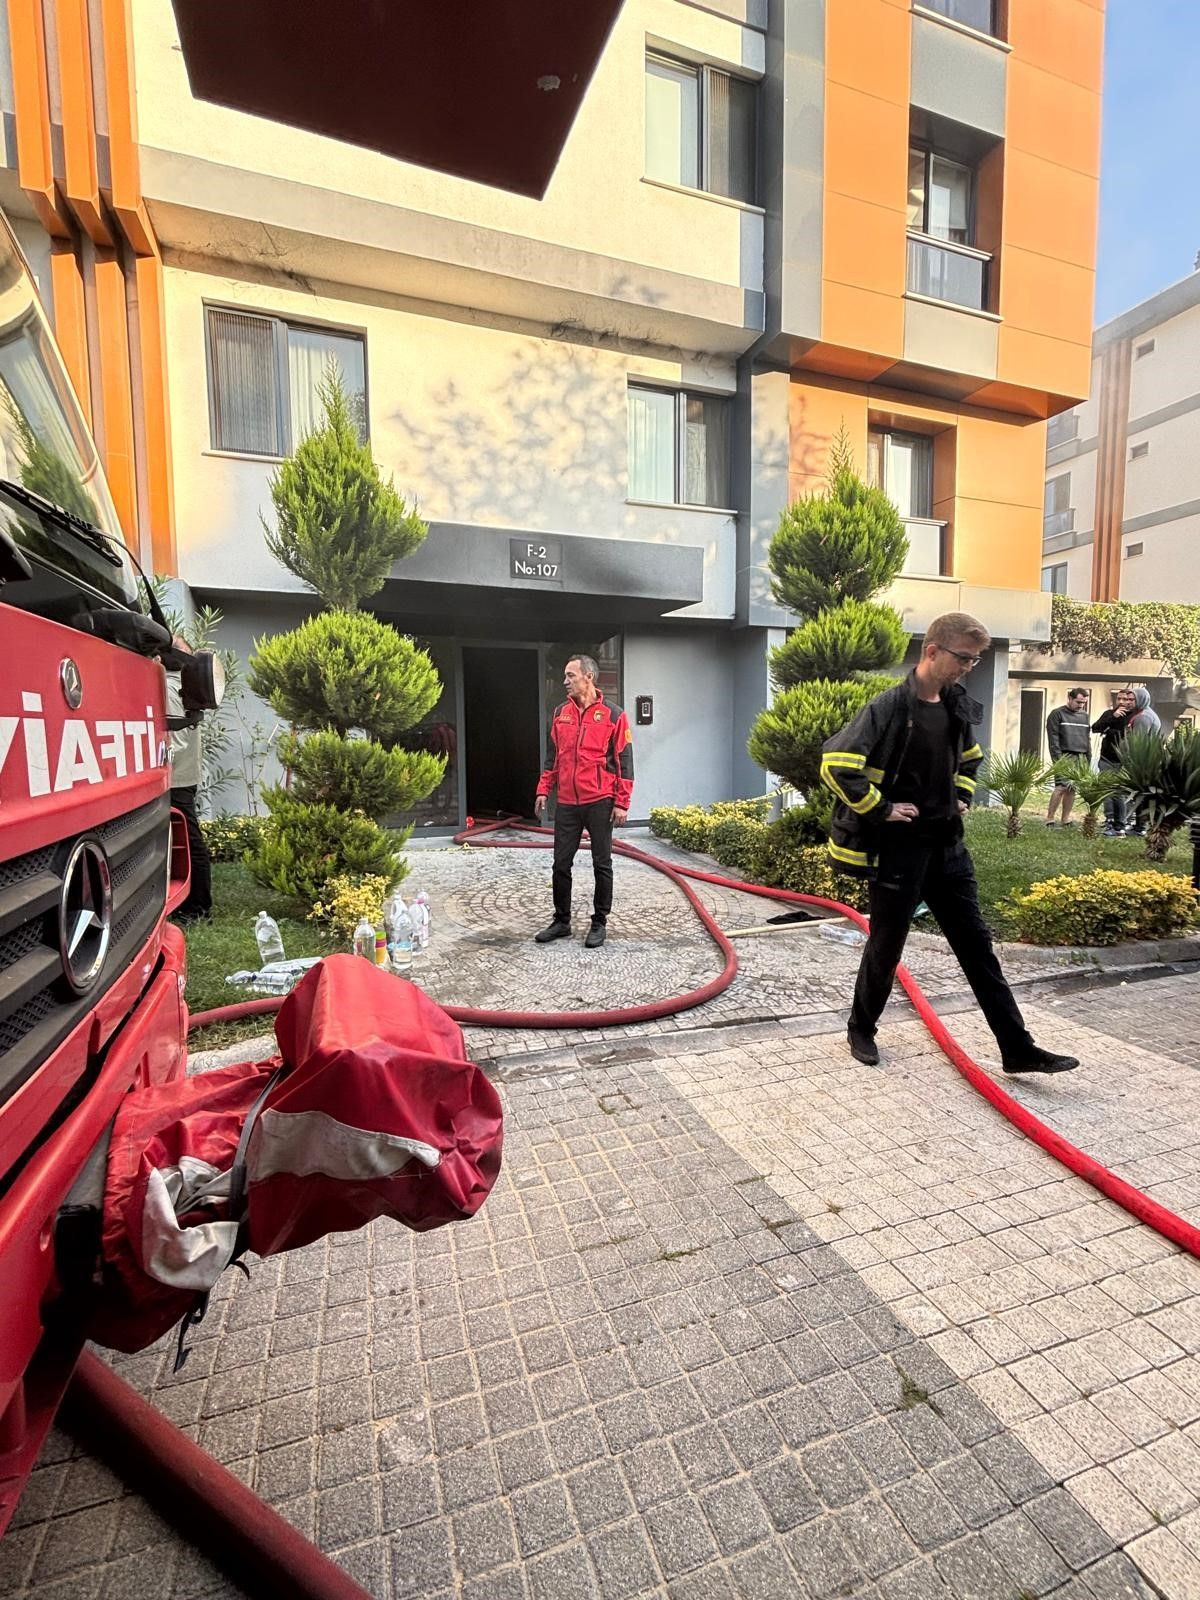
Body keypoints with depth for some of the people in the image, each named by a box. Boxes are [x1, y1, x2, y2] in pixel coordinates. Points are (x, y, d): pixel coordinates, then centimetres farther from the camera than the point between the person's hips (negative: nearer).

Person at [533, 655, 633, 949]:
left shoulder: (613, 714, -5)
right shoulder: (561, 713, 10)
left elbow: (624, 761, -5)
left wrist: (622, 803, -9)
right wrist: (543, 790, 9)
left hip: (599, 803, -4)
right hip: (566, 803, 5)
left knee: (602, 864, 7)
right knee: (561, 864, 8)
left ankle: (599, 923, 19)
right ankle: (561, 921, 23)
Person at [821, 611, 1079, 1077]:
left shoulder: (957, 706, 7)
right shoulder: (890, 706, -16)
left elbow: (970, 757, 28)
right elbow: (835, 764, -25)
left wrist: (963, 797, 13)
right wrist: (880, 809, -19)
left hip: (946, 845, 7)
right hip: (897, 847, -7)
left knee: (976, 944, 11)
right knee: (886, 945, 7)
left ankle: (1017, 1048, 20)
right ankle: (861, 1029, 29)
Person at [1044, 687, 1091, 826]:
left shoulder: (1084, 716, 19)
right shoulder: (1057, 714, 0)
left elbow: (1087, 738, 22)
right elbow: (1053, 738, -7)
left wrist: (1088, 758, 15)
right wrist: (1058, 758, -14)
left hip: (1080, 757, 6)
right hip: (1065, 756, -6)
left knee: (1072, 789, 4)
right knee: (1061, 787, -14)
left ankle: (1066, 820, 9)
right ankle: (1050, 819, -8)